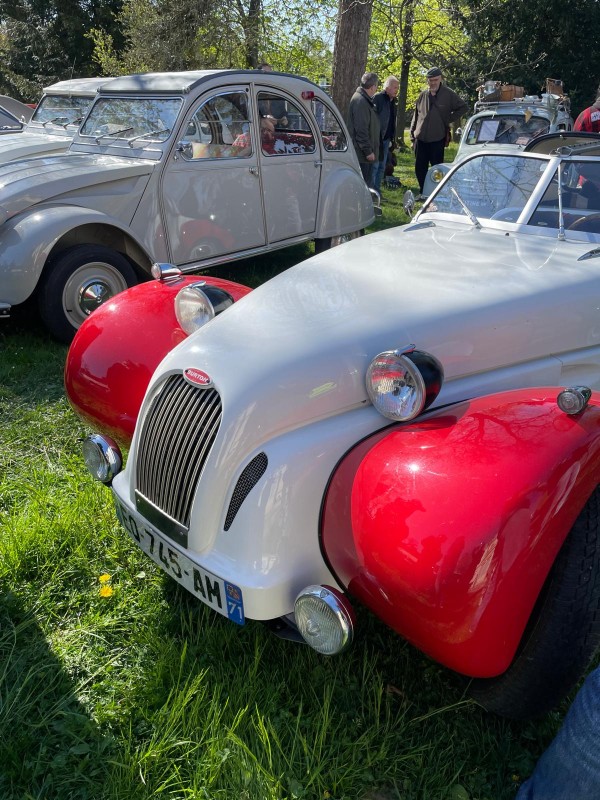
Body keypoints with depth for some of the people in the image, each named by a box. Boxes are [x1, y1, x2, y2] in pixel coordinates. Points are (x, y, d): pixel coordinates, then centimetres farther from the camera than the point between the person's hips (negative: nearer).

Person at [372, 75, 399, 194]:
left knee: (382, 167, 12)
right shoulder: (378, 98, -12)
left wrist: (391, 139, 16)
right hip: (377, 139, -9)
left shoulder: (392, 100, 15)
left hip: (386, 139, 9)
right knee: (374, 166, -7)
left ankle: (377, 192, 20)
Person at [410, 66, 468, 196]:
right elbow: (415, 117, 15)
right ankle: (423, 191, 19)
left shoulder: (448, 94, 0)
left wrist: (449, 119, 1)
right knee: (419, 168, 6)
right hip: (420, 139, 4)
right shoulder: (423, 95, 9)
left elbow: (464, 107, 8)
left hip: (437, 139, -3)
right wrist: (412, 136, 12)